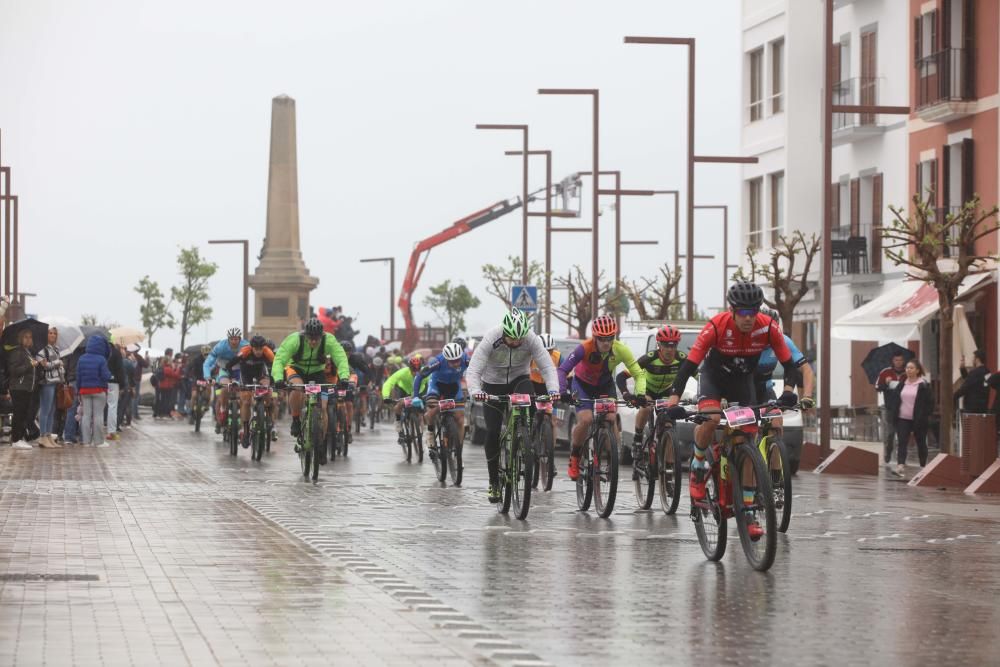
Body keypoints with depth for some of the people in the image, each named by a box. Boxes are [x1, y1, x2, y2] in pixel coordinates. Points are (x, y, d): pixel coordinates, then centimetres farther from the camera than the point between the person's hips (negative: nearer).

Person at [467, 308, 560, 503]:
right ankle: (494, 482, 6)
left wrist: (553, 390, -44)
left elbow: (547, 367, -25)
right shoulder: (490, 340, -29)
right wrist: (475, 391, -51)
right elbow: (473, 370, -31)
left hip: (519, 380, 1)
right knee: (492, 433, -6)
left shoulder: (532, 340, -25)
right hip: (493, 385, -1)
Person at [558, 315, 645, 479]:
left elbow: (639, 373, -24)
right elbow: (562, 370, -36)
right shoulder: (585, 348, -34)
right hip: (583, 384, -2)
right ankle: (574, 458, -1)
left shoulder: (620, 350, -28)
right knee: (586, 420, -23)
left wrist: (640, 393, -41)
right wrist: (563, 391, -52)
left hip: (605, 385, 2)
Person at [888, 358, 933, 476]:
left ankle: (923, 466, 21)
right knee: (901, 442, -10)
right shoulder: (902, 384, 8)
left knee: (921, 443, 9)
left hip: (918, 420, -3)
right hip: (903, 419, 3)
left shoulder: (924, 385, -5)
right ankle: (900, 466, -19)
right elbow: (895, 399, 12)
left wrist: (925, 416, -13)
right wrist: (894, 415, 4)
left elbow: (930, 402, -6)